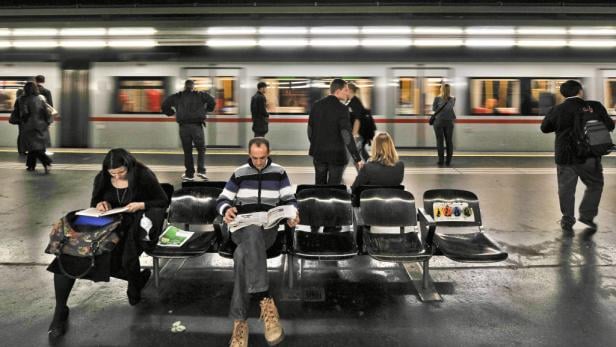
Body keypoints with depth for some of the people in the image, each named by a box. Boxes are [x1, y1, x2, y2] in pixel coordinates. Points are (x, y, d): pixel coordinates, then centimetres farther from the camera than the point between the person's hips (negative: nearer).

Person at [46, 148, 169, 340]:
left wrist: (142, 205, -16)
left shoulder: (144, 176, -5)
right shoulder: (102, 179, 7)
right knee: (68, 254, -16)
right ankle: (60, 312, 0)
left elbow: (163, 201, 0)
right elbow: (94, 203, 21)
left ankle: (136, 282, 5)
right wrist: (99, 204, -3)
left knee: (127, 260, -35)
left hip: (133, 225, -4)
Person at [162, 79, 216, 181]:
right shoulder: (200, 95, 5)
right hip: (197, 126, -2)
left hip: (184, 127, 2)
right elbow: (212, 101, -6)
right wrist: (206, 110, 9)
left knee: (187, 151, 9)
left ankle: (189, 174, 11)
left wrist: (171, 112, 20)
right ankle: (201, 170, -7)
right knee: (201, 149, 8)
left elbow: (165, 104, 7)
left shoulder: (177, 97, 9)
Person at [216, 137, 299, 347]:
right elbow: (222, 200, 12)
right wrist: (226, 210, -13)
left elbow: (289, 200, 9)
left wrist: (292, 214, -14)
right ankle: (265, 299, -49)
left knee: (243, 254, -35)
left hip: (268, 228, 0)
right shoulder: (239, 174, 12)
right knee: (253, 232, -41)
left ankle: (239, 320, -33)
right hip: (241, 227, 0)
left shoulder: (279, 173, 11)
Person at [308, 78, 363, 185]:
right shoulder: (342, 108, -16)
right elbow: (346, 135, -22)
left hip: (319, 153, 5)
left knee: (320, 185, 18)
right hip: (336, 154, -5)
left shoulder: (316, 105, 1)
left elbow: (310, 129, 7)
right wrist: (357, 159, -20)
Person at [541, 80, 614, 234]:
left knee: (566, 189, 8)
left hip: (565, 157, 1)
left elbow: (545, 128, 8)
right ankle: (587, 215, 15)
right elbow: (609, 126, 1)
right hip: (589, 157, 0)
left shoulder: (557, 110, -3)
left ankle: (568, 221, 10)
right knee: (595, 185, 19)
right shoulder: (595, 107, -5)